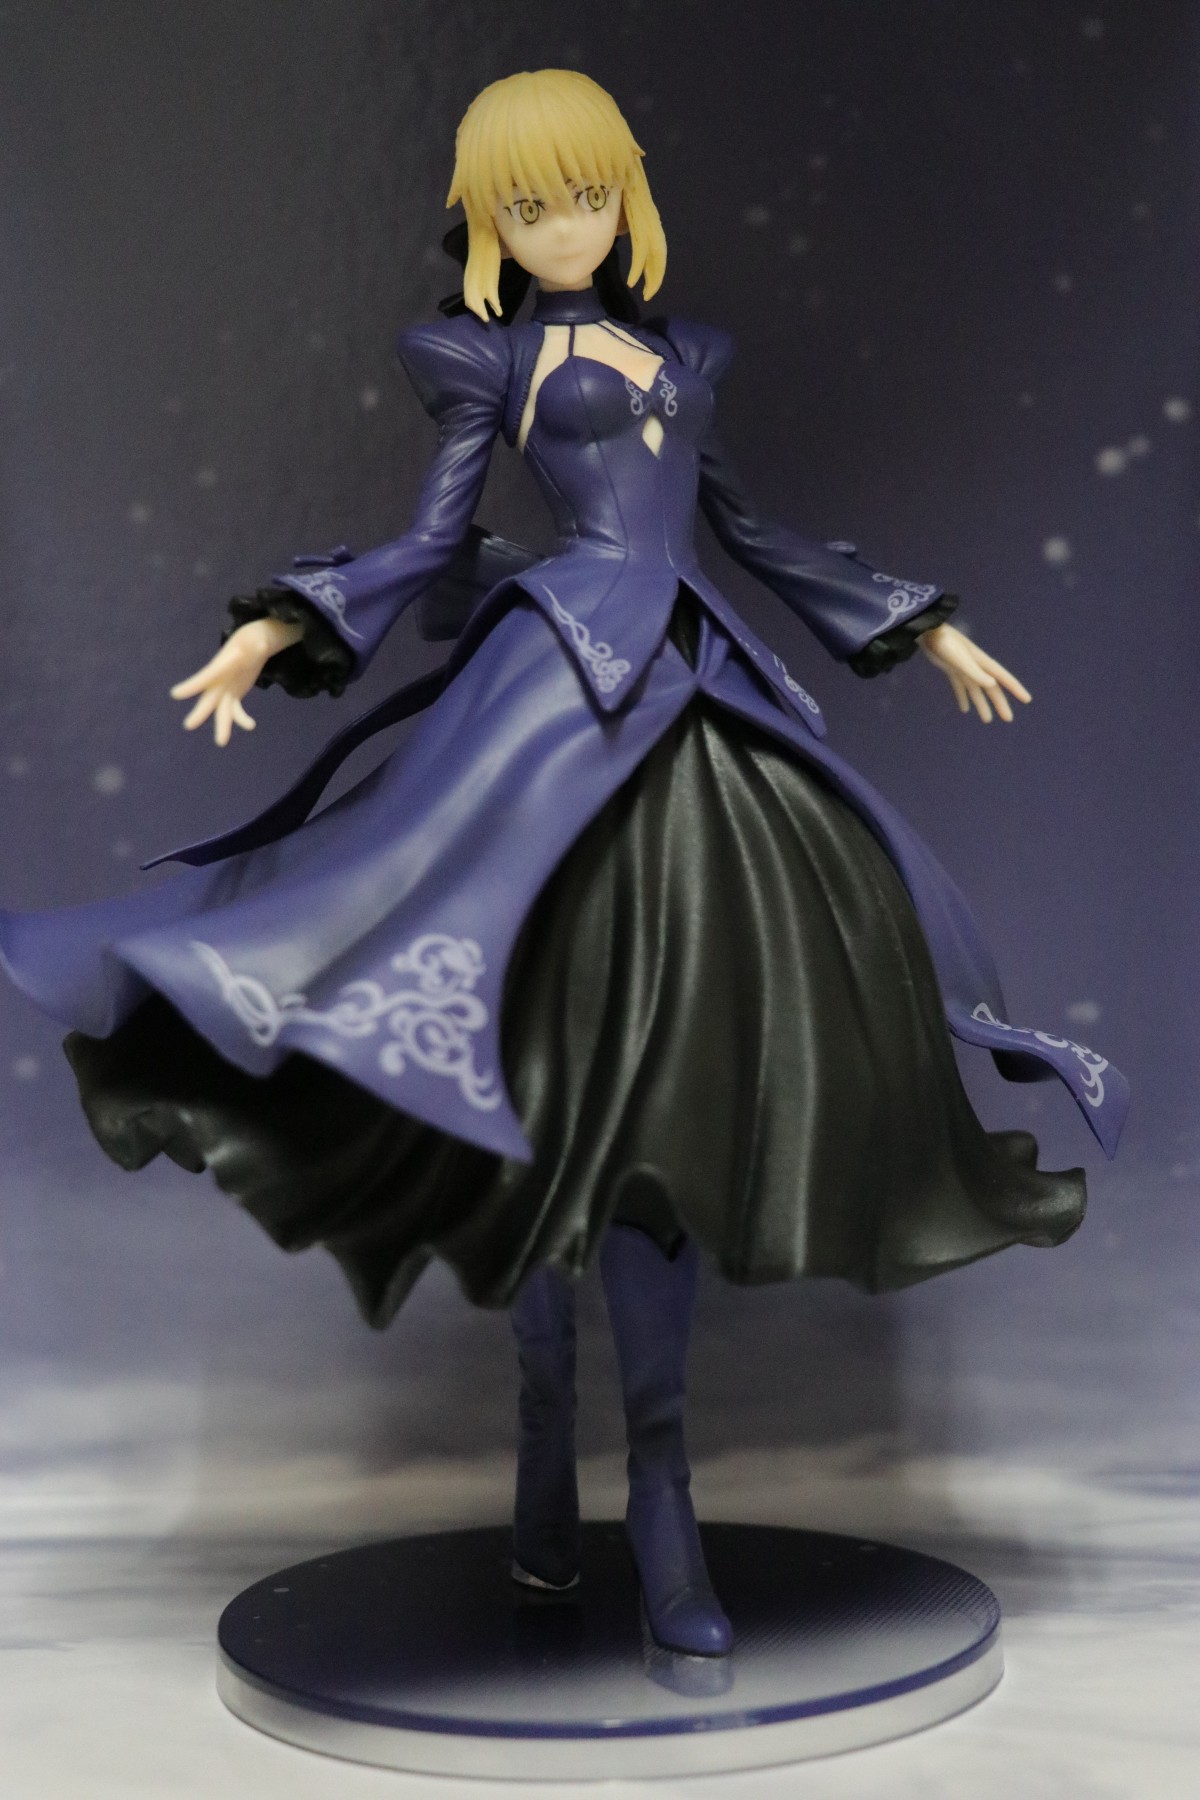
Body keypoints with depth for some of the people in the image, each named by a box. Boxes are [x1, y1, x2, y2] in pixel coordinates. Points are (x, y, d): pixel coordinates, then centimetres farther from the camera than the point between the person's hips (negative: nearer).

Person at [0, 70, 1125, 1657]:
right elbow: (434, 546, 3)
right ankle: (548, 1404, 7)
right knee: (564, 1062, -9)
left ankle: (656, 1466, 8)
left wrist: (926, 630, 27)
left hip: (702, 705, 4)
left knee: (678, 1074, 1)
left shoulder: (684, 354, 22)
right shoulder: (490, 361, 10)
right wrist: (276, 631, -12)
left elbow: (754, 533, 25)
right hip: (564, 691, -4)